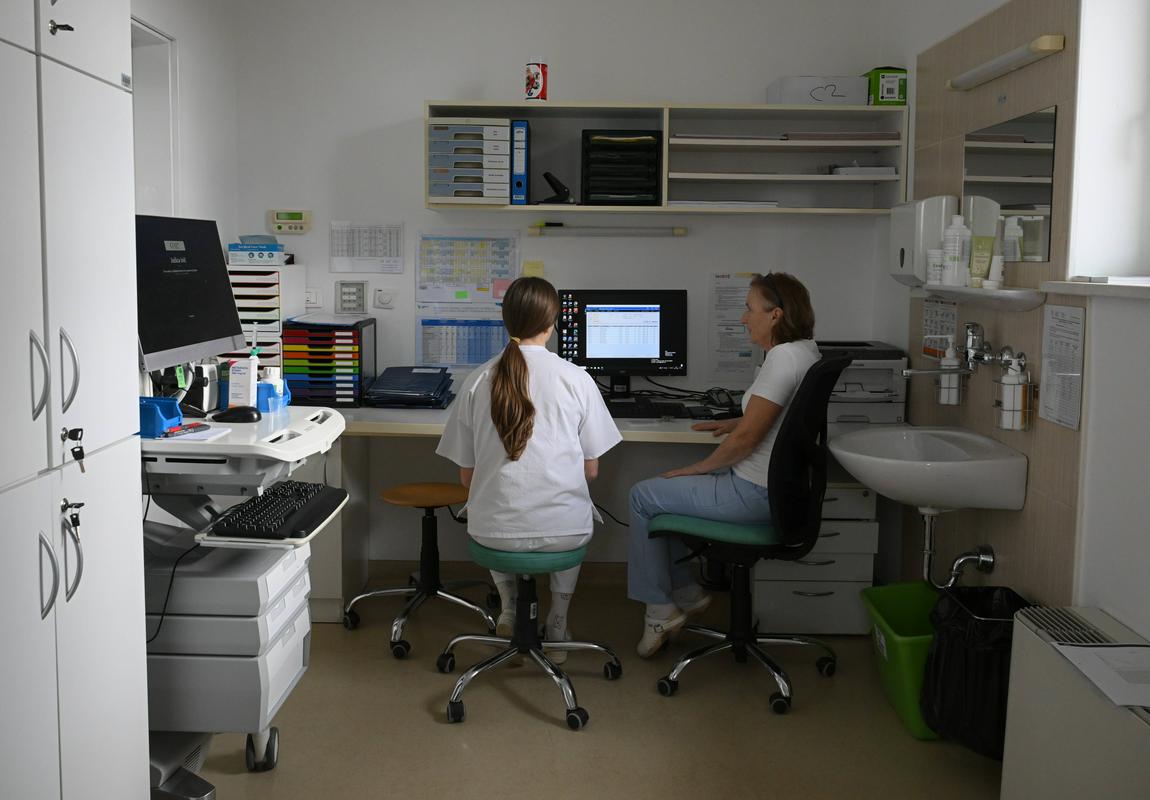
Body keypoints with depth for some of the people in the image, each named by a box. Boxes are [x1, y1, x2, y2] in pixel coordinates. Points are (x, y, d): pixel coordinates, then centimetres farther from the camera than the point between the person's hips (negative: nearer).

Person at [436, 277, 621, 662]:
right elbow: (590, 470, 1)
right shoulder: (576, 378, -7)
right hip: (562, 532, -1)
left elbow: (466, 476, 4)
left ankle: (509, 609, 32)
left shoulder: (477, 381, -2)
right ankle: (557, 627, 35)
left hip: (494, 533, 1)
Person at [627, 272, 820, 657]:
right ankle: (685, 592, 25)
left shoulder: (784, 357, -23)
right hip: (772, 483, 10)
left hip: (755, 494, -10)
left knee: (643, 496, 1)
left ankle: (659, 607, 12)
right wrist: (734, 422, 15)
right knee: (662, 486, 19)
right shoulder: (805, 350, 8)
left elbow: (747, 437, -23)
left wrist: (698, 468, -11)